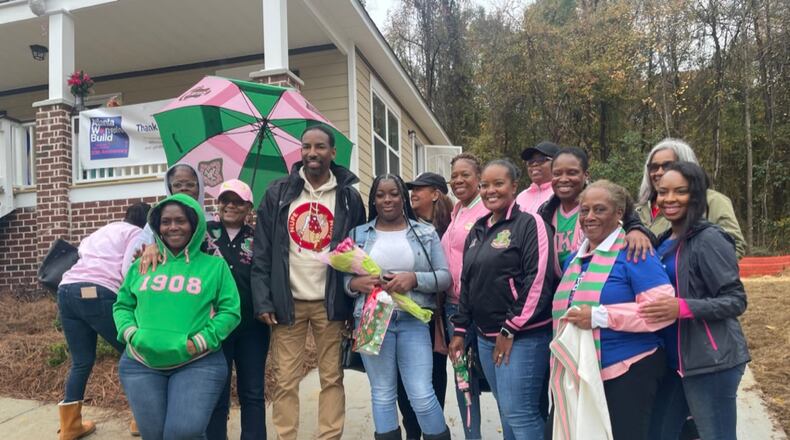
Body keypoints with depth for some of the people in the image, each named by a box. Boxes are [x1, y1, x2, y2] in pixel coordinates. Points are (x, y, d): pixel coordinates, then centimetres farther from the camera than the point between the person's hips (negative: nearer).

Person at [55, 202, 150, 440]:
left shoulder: (103, 230, 30)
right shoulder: (137, 233, 8)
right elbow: (128, 270, -6)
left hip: (67, 289, 7)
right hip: (97, 293, -7)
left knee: (81, 361, 17)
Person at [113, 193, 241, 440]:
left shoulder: (215, 266, 4)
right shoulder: (141, 266, 13)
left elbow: (230, 311, -1)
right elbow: (122, 305, 17)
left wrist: (199, 342, -13)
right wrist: (131, 333, -4)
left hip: (198, 363, -3)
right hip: (141, 363, 3)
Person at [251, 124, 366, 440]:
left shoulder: (348, 196, 2)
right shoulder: (278, 193, 2)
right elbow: (262, 251, 1)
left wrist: (355, 302, -1)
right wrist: (262, 300, -6)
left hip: (330, 302, 0)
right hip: (287, 301, 0)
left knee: (332, 378, 8)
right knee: (285, 380, 6)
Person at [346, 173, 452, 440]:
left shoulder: (426, 233, 6)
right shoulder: (359, 234, 8)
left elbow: (444, 277, 1)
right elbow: (343, 277, 9)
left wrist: (414, 278, -16)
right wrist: (356, 283, -14)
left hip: (413, 321, -1)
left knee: (422, 394, -3)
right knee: (382, 394, 10)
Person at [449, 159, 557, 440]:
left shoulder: (530, 224, -9)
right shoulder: (478, 230, 13)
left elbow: (539, 280, -17)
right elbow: (467, 283, 17)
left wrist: (510, 329, -16)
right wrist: (460, 330, 14)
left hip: (523, 336, -7)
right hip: (486, 337, 7)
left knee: (519, 413, -4)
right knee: (507, 411, 16)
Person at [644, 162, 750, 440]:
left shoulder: (709, 239, -12)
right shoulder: (664, 241, 11)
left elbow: (737, 300, -15)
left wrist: (683, 308, -28)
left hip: (710, 361, -7)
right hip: (673, 359, 7)